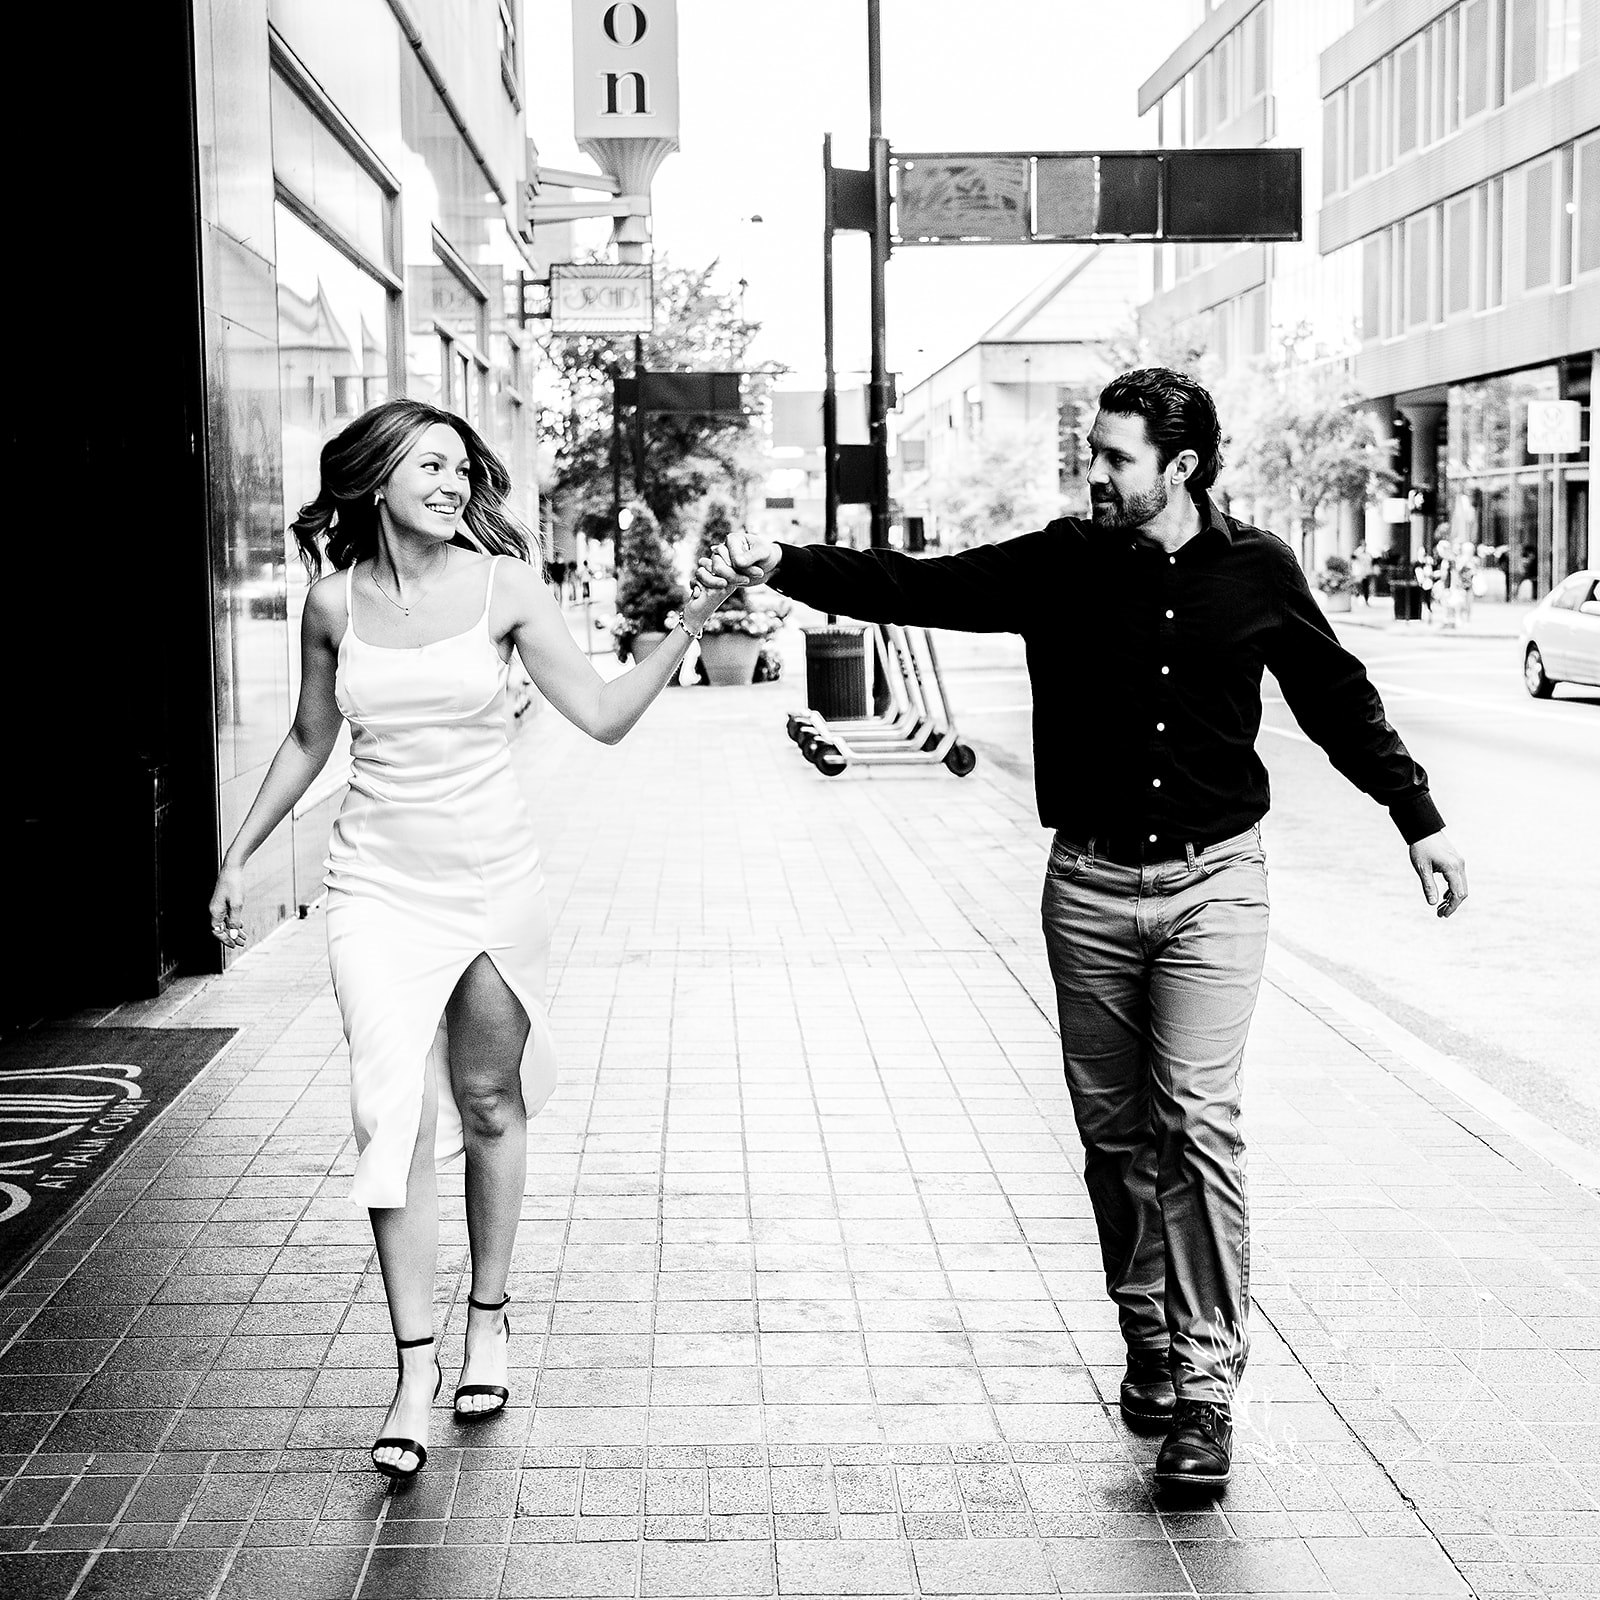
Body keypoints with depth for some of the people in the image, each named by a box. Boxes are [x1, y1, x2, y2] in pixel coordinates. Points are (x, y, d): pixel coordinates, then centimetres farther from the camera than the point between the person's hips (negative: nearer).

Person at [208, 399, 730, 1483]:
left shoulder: (503, 588, -4)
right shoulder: (335, 603, 1)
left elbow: (605, 717, -5)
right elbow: (310, 740, 16)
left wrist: (685, 632, -16)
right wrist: (239, 856, 18)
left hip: (495, 883, 0)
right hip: (381, 888, 0)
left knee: (489, 1104, 10)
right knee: (395, 1117, -10)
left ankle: (490, 1316, 29)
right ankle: (416, 1365, -4)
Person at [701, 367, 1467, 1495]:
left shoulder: (1257, 571, 0)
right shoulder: (1063, 563, -1)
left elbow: (1340, 700, 12)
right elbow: (919, 587, -6)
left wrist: (1420, 821, 16)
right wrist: (783, 567, -18)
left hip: (1214, 885, -2)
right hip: (1091, 885, 2)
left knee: (1197, 1123, -11)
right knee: (1113, 1128, 9)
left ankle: (1206, 1382, -4)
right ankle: (1149, 1340, 26)